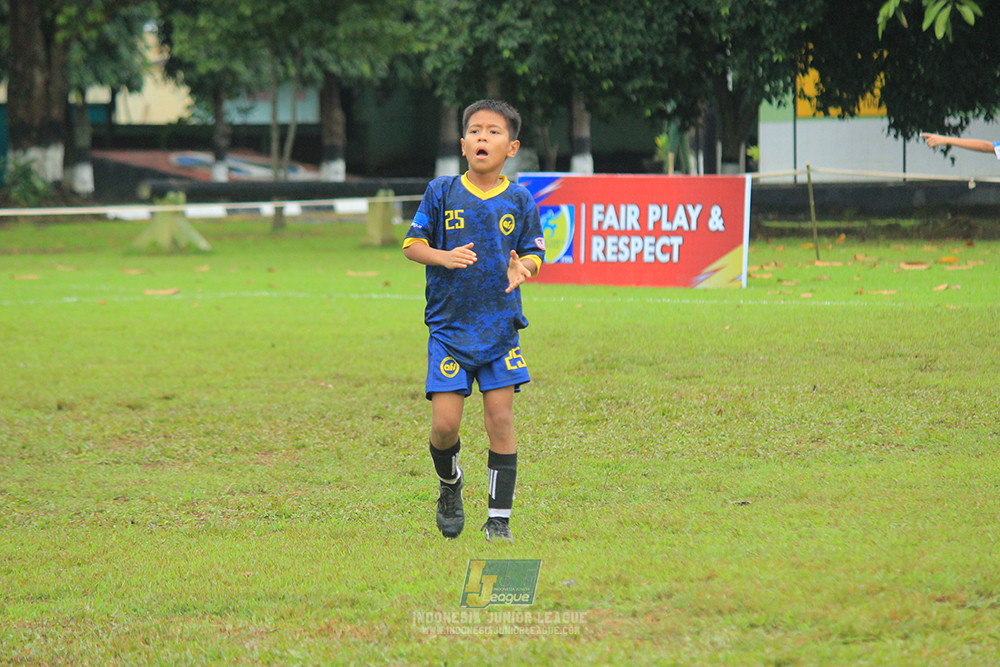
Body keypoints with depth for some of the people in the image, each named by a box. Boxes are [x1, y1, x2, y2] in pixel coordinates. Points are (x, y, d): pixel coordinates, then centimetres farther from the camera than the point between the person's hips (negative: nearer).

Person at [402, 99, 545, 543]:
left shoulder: (519, 201, 3)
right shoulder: (442, 193, 0)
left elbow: (533, 252, 9)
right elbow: (412, 245, 4)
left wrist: (522, 267, -15)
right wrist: (443, 257, -16)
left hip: (500, 326, 1)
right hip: (449, 326, -1)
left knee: (500, 418, -4)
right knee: (444, 423, -7)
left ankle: (499, 519, 5)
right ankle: (449, 484, 27)